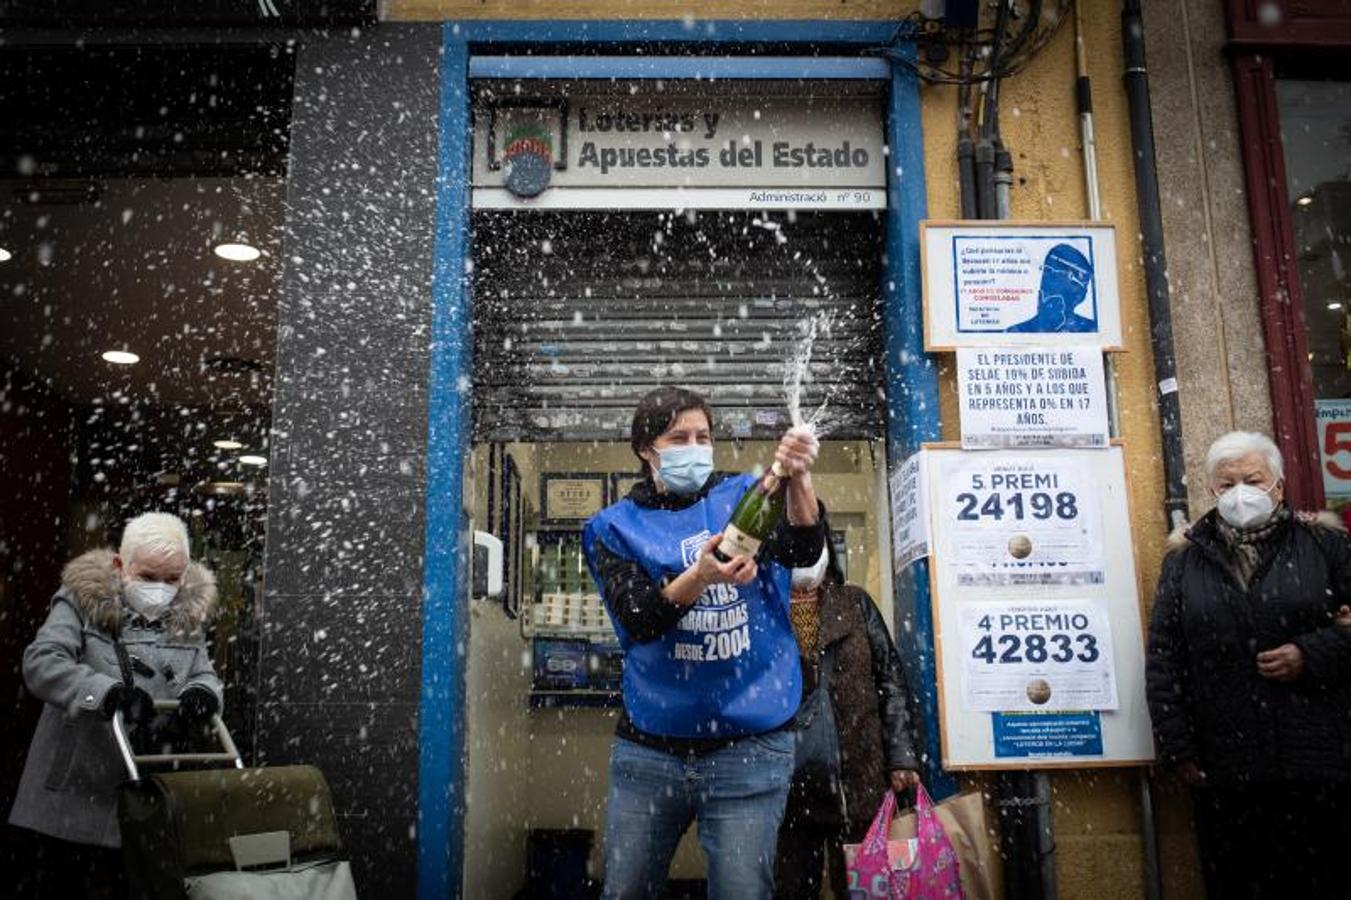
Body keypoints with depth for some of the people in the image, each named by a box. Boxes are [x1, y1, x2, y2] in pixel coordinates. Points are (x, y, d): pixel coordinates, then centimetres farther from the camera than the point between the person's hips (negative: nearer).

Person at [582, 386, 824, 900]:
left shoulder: (745, 497, 5)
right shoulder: (615, 527, 3)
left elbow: (803, 551, -14)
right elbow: (636, 619, -12)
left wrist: (797, 478, -33)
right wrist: (700, 578, -32)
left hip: (751, 747, -1)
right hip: (648, 749, 1)